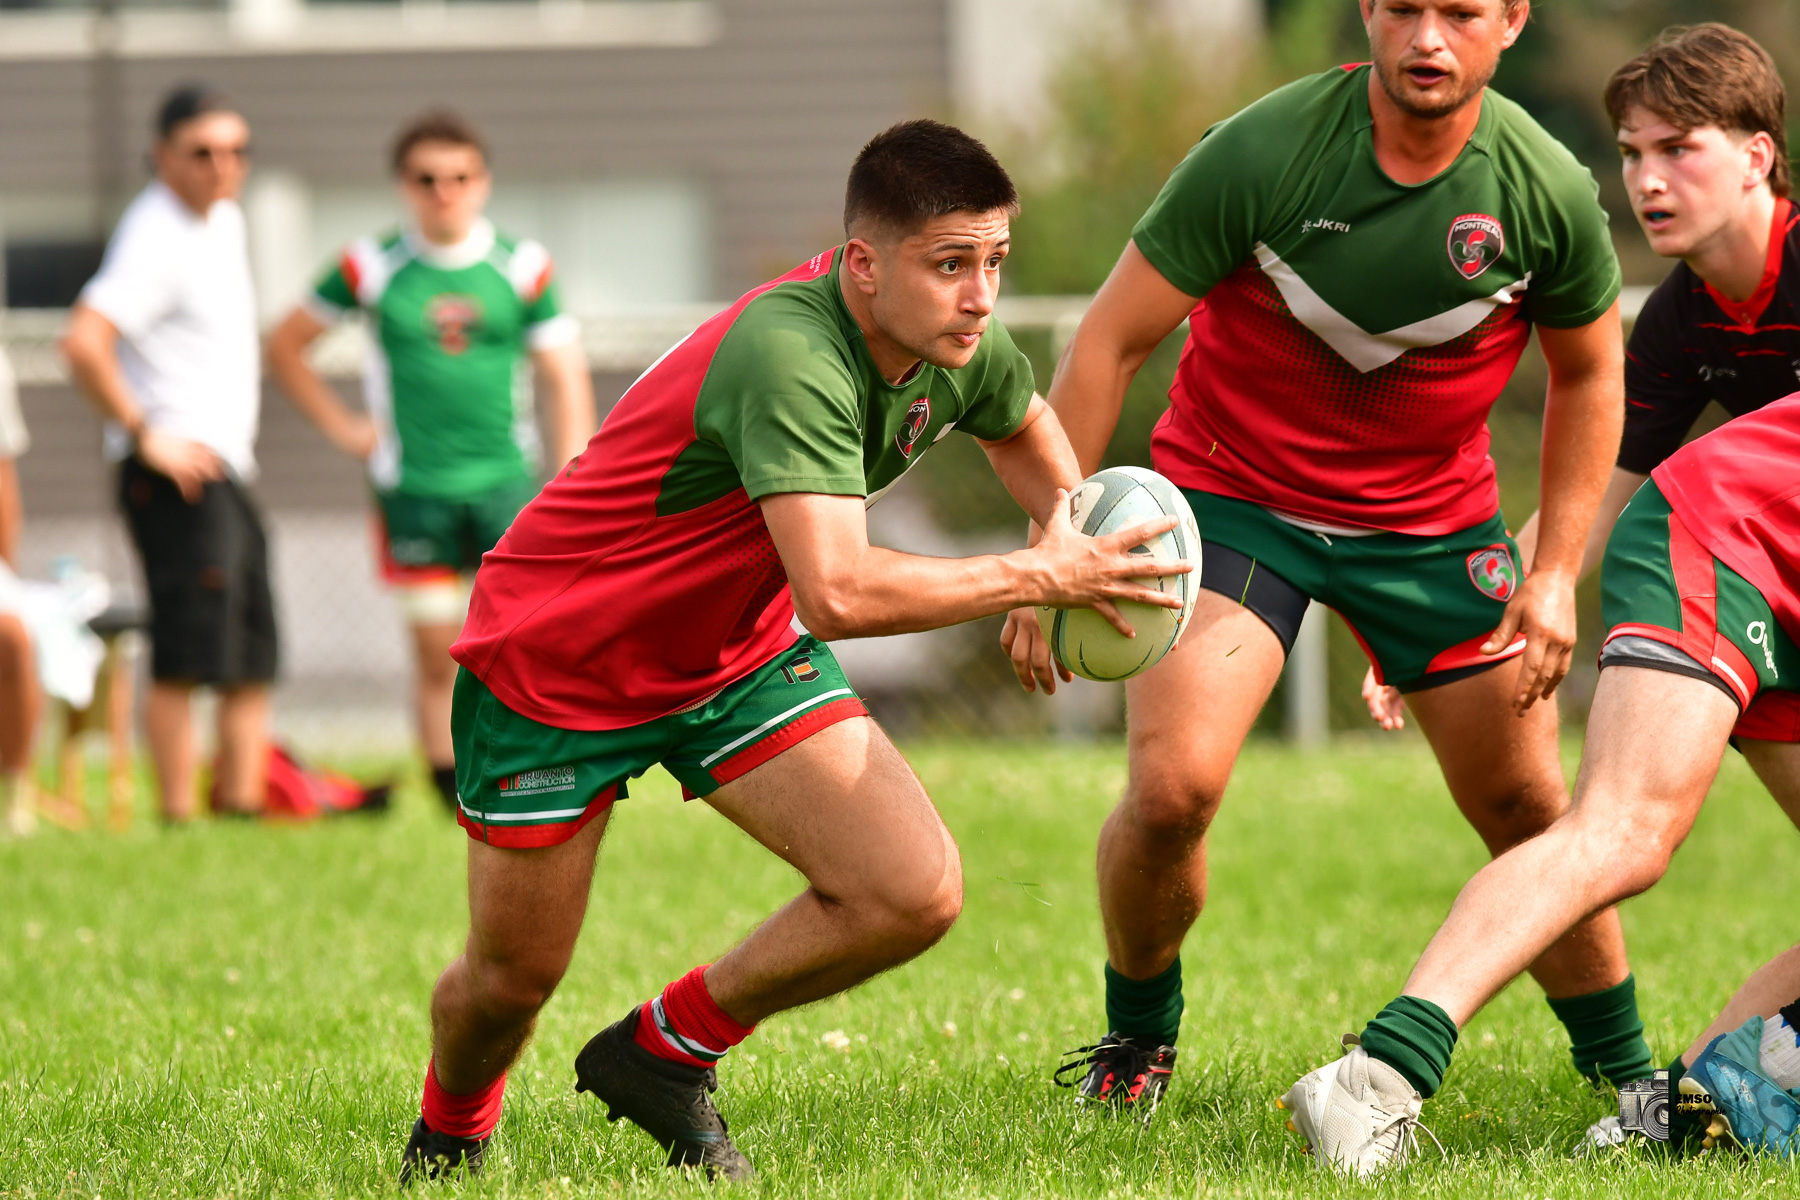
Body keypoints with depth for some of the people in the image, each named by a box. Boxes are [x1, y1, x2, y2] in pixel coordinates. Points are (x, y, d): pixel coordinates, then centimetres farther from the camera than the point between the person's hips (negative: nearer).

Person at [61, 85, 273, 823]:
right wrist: (147, 438, -21)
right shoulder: (156, 240, -15)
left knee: (252, 661, 10)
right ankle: (177, 819, -11)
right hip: (178, 472, -10)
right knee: (188, 660, -12)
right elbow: (83, 343, -27)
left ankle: (240, 805, 13)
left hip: (226, 467, 10)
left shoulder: (221, 218, 15)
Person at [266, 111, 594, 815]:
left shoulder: (521, 266, 4)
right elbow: (285, 346, 13)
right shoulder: (373, 268, 2)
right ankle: (455, 804, 8)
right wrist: (341, 427, 5)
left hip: (505, 483, 0)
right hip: (413, 489, 0)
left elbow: (565, 379, 7)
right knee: (438, 657, 2)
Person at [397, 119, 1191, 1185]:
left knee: (915, 896, -13)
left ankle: (667, 1053, 10)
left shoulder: (956, 348, -10)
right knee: (511, 981, 5)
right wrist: (1037, 577, -37)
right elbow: (838, 592, -47)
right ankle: (451, 1130, 42)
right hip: (554, 656, -7)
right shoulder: (789, 357, -37)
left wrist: (1075, 534, -2)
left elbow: (1023, 422, 17)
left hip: (740, 656, 7)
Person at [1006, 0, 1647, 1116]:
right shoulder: (1260, 154, -22)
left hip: (1433, 519, 2)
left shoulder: (1549, 191, -14)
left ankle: (1626, 1075, 24)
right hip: (1230, 489, -2)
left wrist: (1557, 573, 0)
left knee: (1528, 808, 3)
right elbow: (1112, 341, -13)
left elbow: (1587, 372, 5)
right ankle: (1137, 1039, 9)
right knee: (1171, 786, -19)